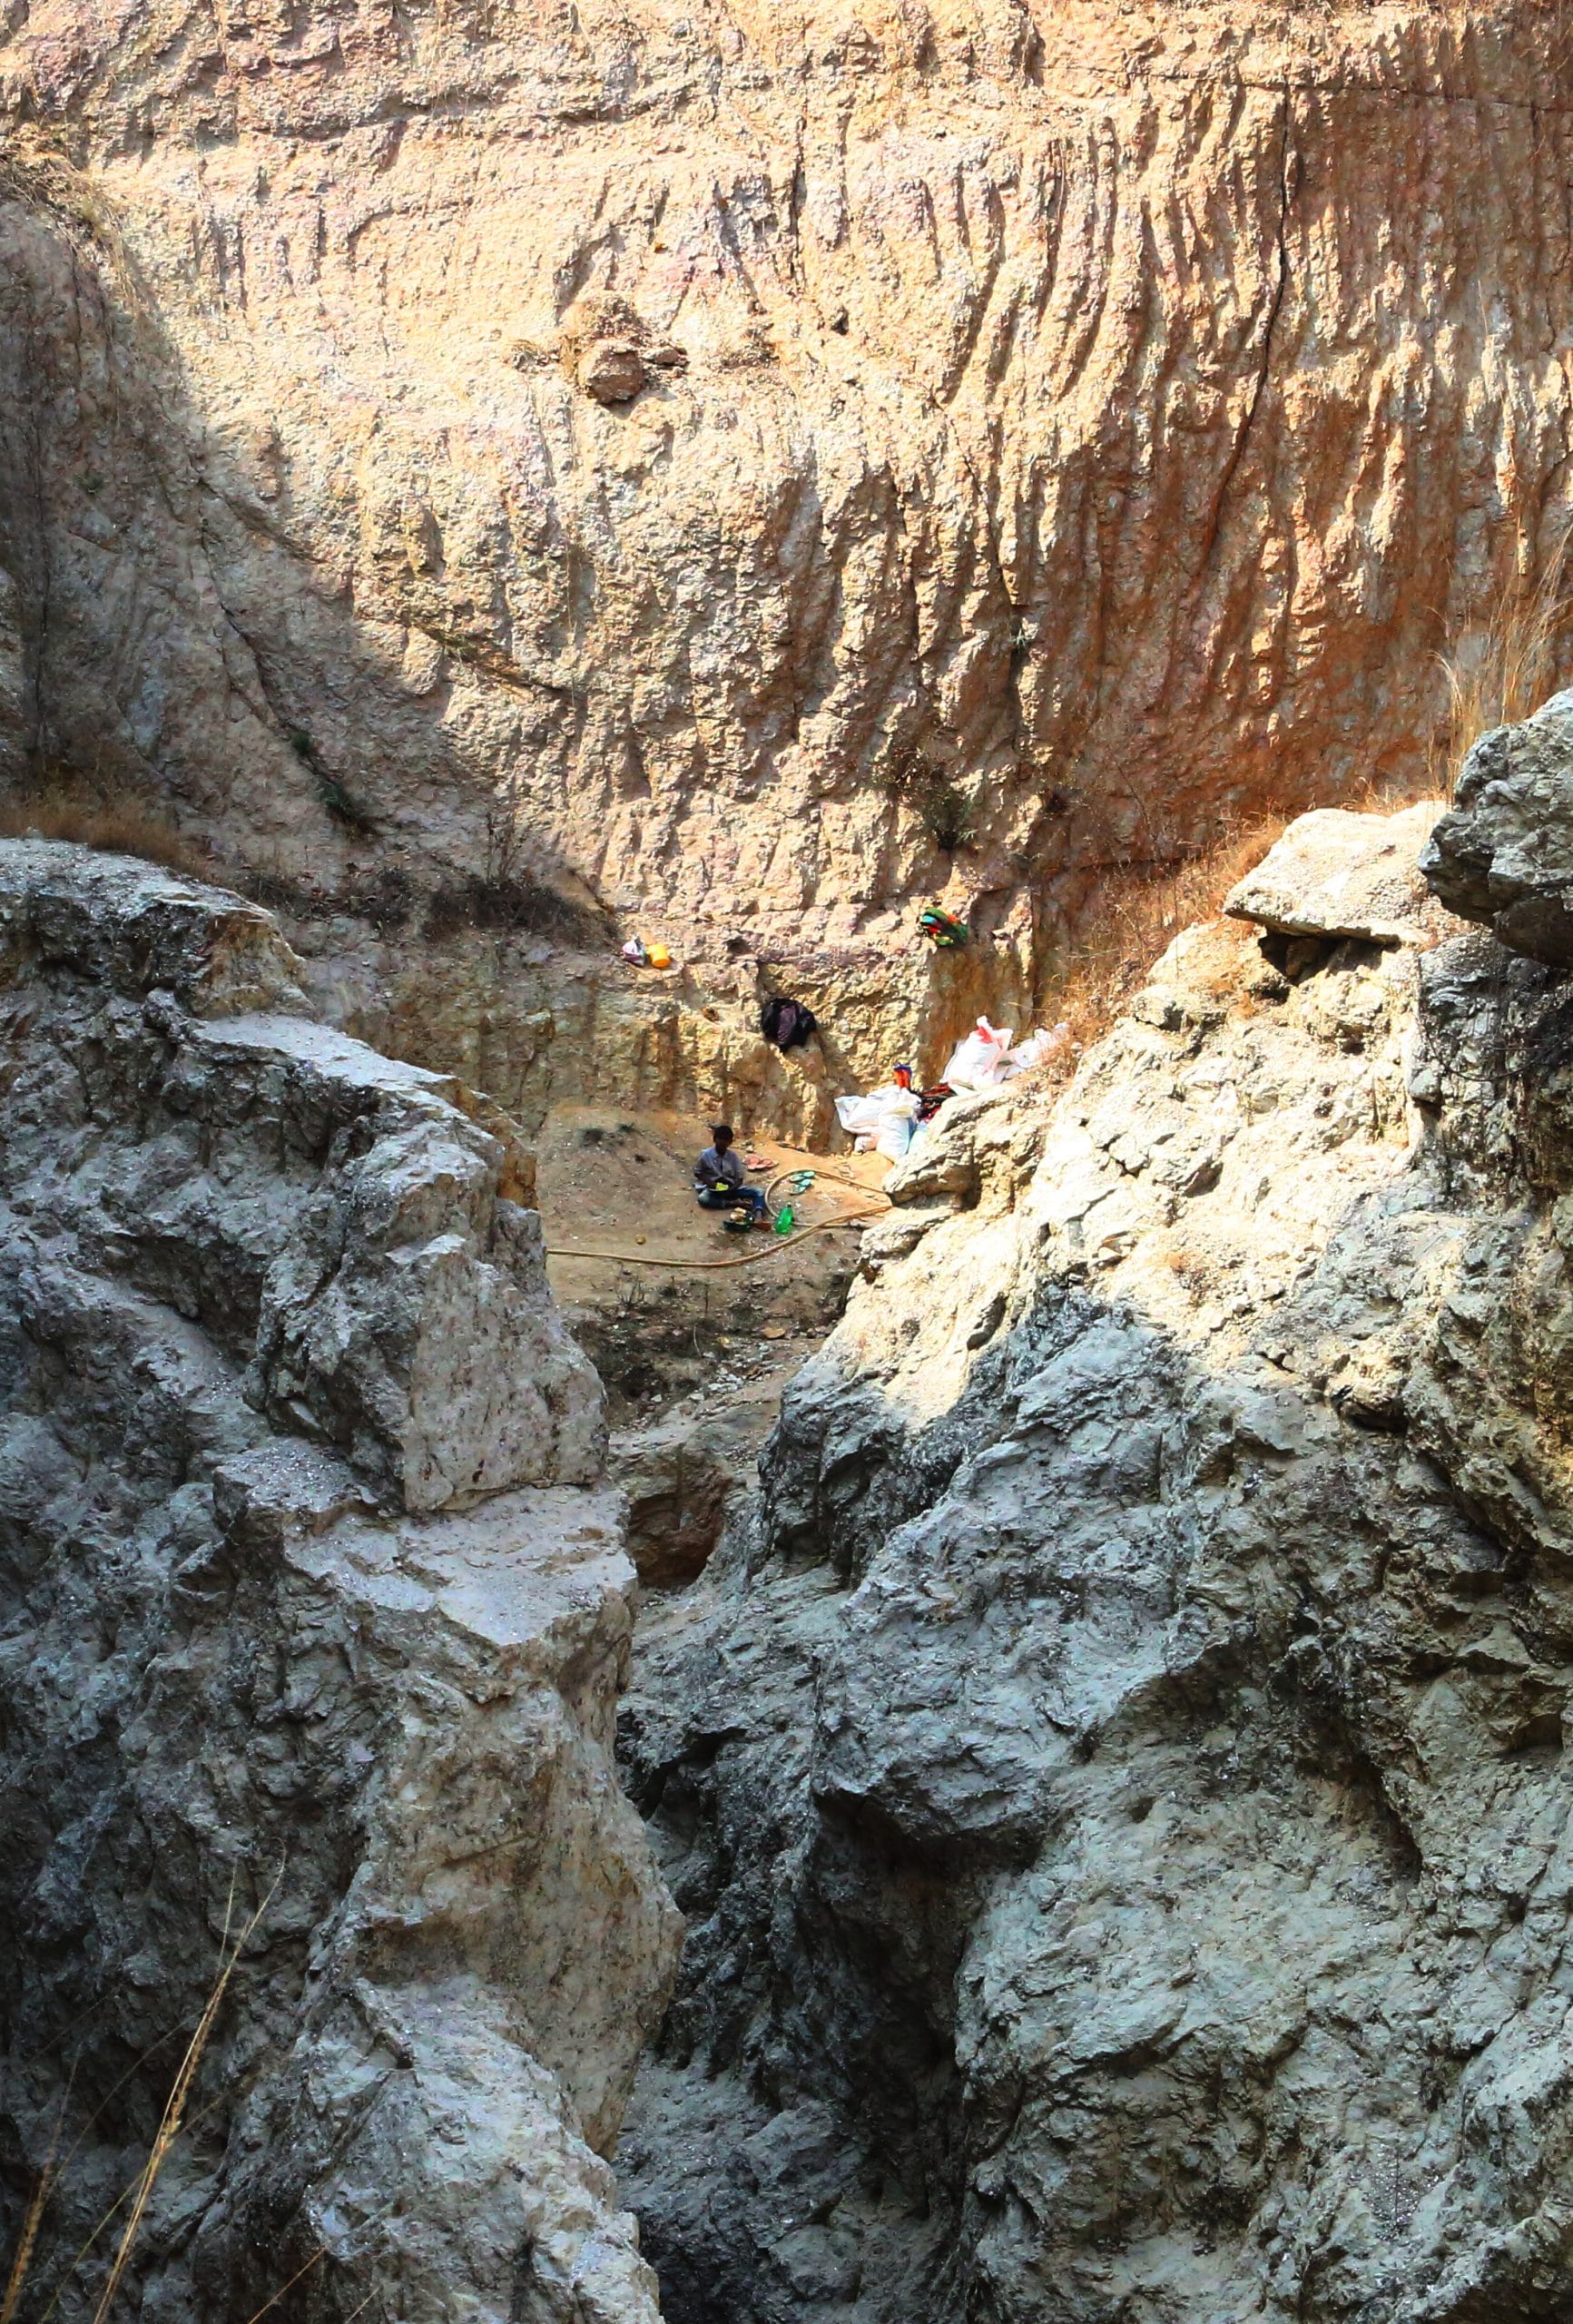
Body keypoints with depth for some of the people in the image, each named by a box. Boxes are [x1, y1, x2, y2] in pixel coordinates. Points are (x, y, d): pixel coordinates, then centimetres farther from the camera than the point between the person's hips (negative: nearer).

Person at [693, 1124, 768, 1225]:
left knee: (759, 1192, -21)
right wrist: (710, 1183, -14)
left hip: (730, 1188, 2)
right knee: (703, 1199, -39)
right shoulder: (706, 1155, -5)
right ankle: (735, 1203, -35)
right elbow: (697, 1173, 4)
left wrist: (731, 1189, -19)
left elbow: (739, 1179, 1)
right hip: (713, 1189, -2)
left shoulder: (734, 1157, 0)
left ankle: (758, 1217, -49)